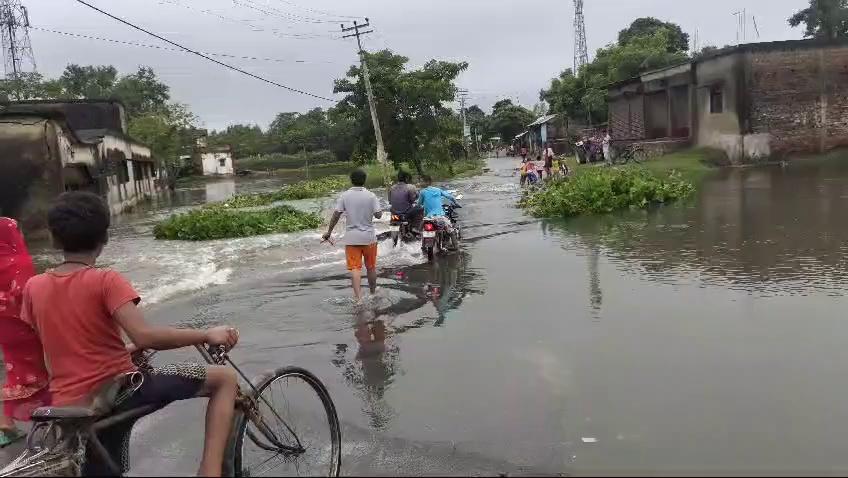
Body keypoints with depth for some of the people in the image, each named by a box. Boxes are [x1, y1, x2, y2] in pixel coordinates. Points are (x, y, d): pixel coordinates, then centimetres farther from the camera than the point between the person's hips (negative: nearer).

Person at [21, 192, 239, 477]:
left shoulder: (33, 288, 6)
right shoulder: (105, 281, -12)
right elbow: (144, 336, -25)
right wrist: (206, 335, -15)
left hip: (71, 409, 6)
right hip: (119, 390, -6)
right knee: (226, 378, 2)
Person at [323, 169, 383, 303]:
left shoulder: (345, 196, -5)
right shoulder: (371, 196, -7)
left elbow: (336, 215, -6)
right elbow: (378, 215, -9)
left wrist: (329, 232, 3)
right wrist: (380, 210, 14)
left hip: (351, 237, 0)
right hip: (369, 236, 1)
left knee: (355, 267, -2)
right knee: (371, 267, 16)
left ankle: (358, 297, -13)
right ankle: (373, 291, 33)